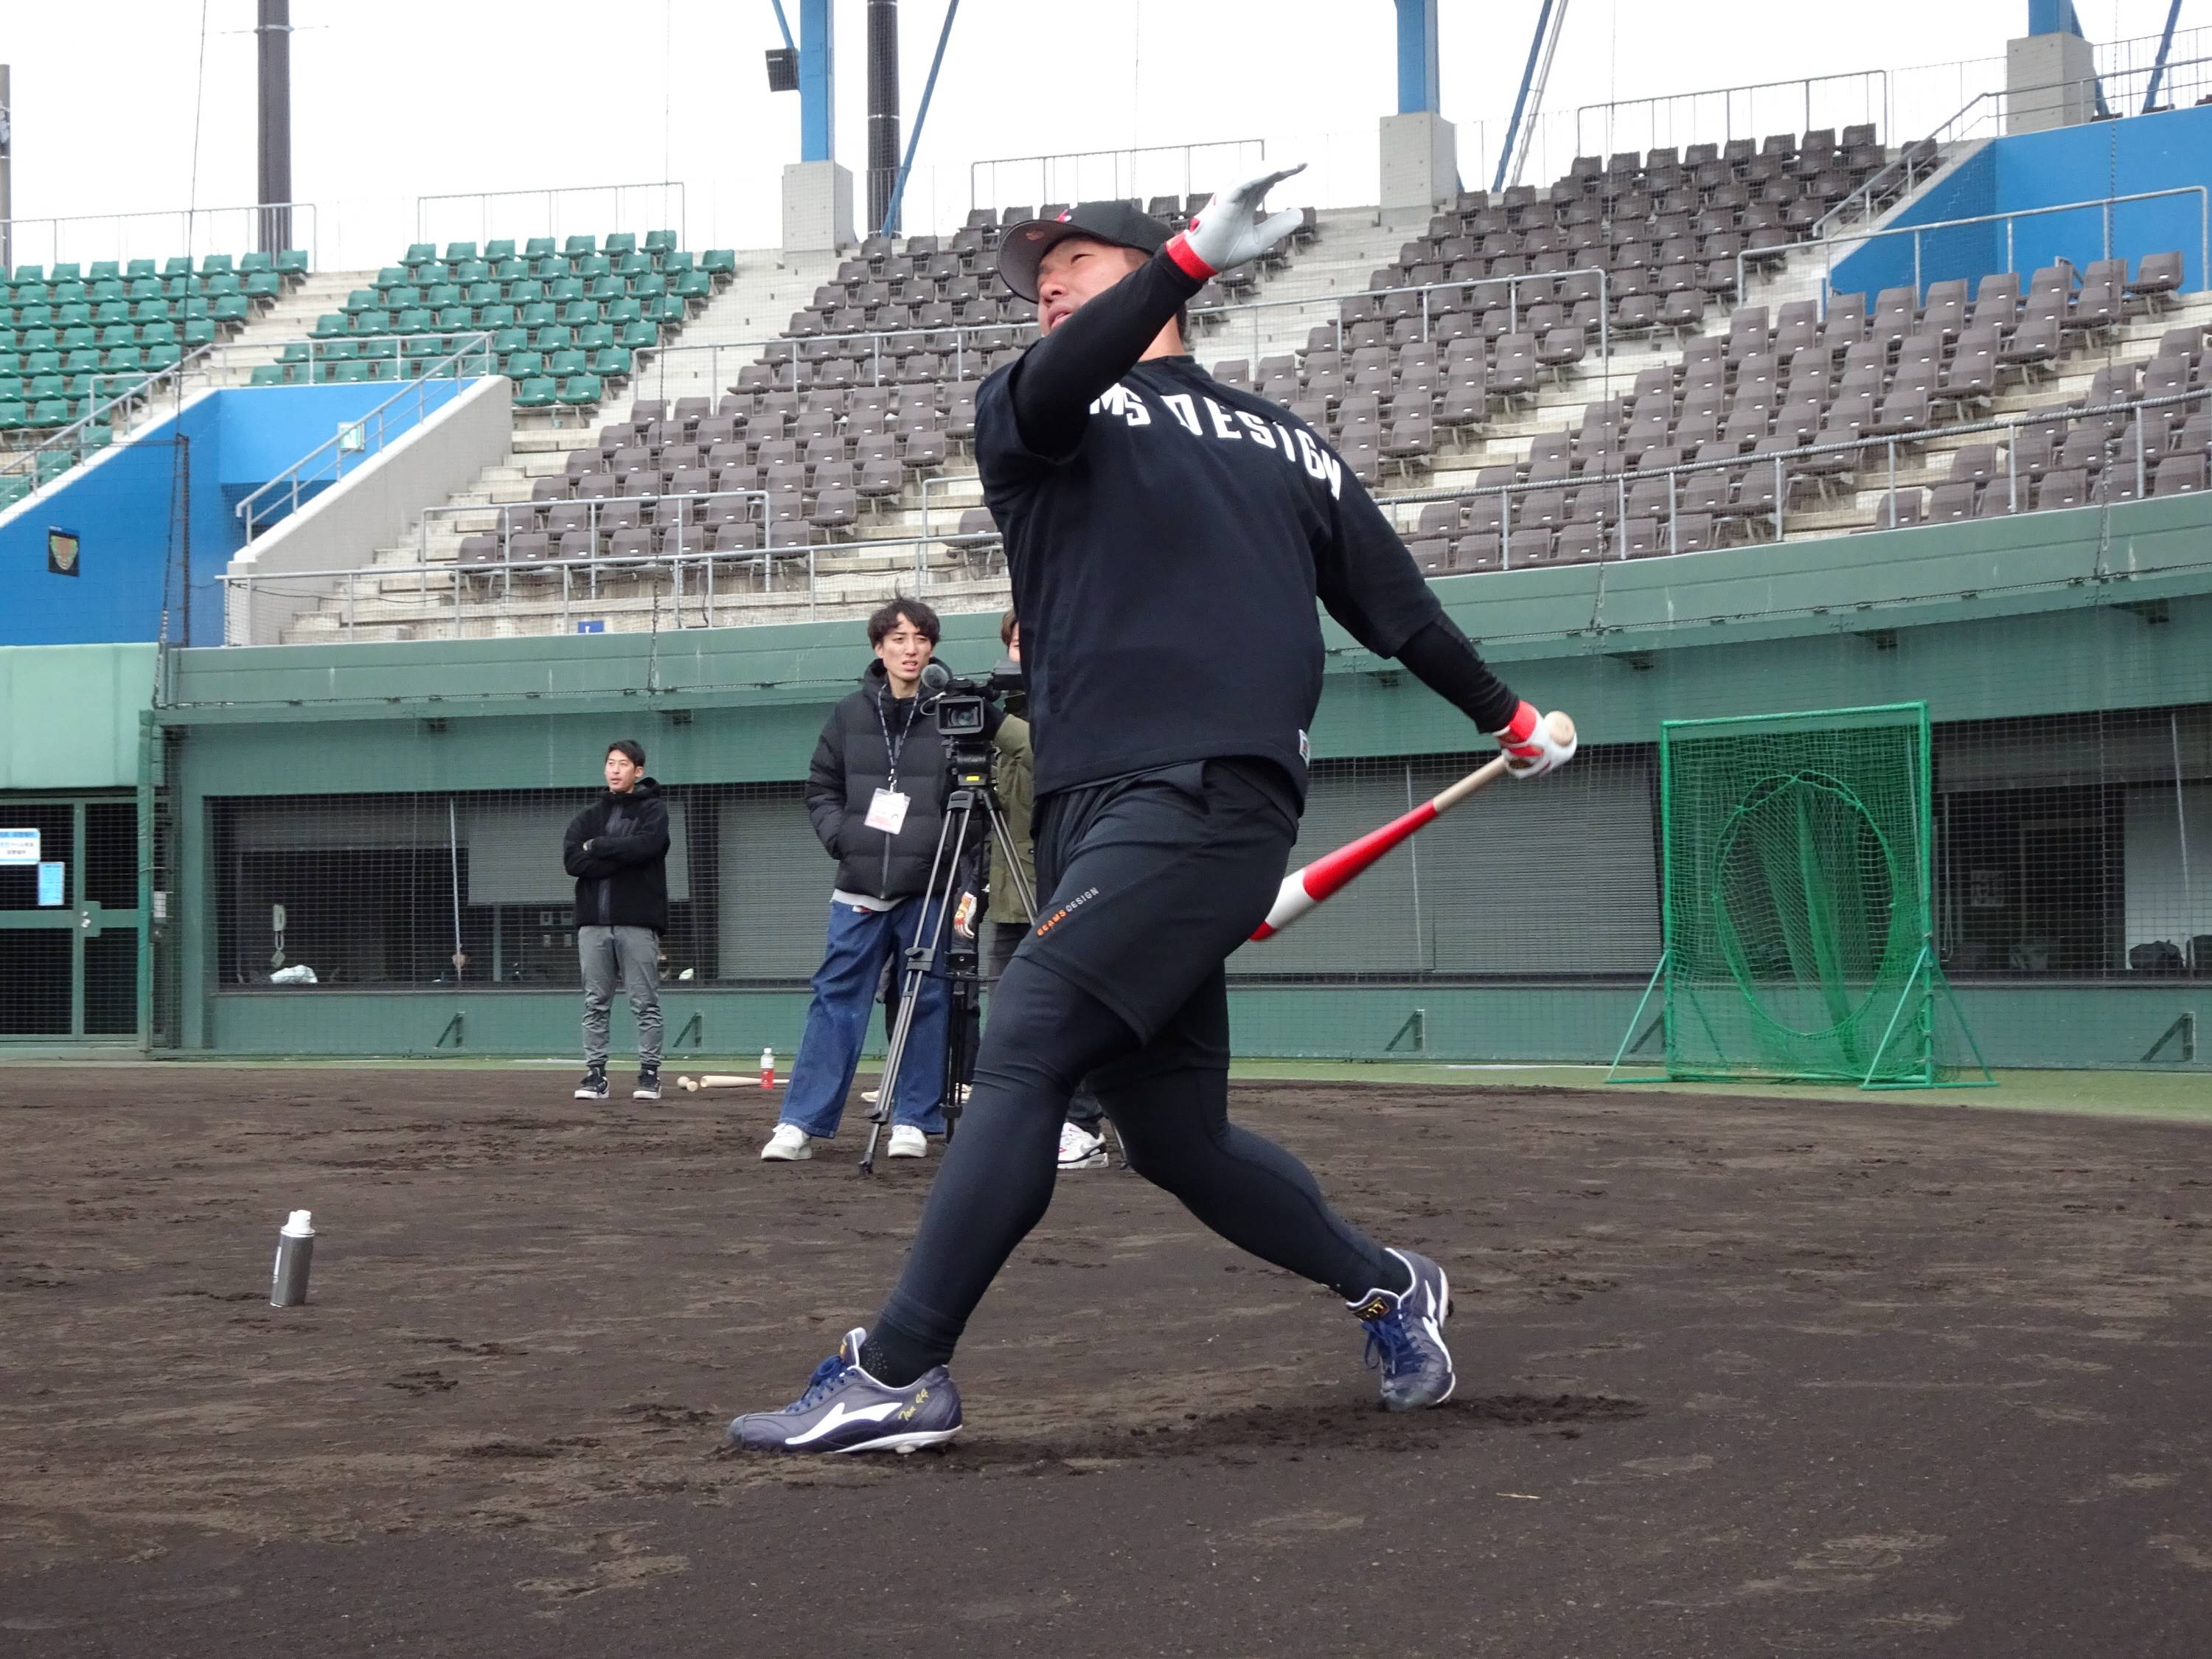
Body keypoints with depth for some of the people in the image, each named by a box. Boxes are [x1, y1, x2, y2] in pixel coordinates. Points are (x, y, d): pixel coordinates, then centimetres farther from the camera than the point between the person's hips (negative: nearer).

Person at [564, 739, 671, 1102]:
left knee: (646, 1004, -2)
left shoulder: (653, 810, 5)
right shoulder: (588, 817, 15)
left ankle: (649, 1073, 2)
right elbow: (572, 861, -1)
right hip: (594, 922, 4)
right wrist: (623, 858, -10)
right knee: (595, 1004, 3)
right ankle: (595, 1073, 6)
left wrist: (597, 847, -6)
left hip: (637, 921, -3)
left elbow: (646, 845, -16)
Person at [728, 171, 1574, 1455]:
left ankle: (900, 1375, -20)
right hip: (1095, 809, 4)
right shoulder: (1030, 418, 20)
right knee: (1170, 1131, 4)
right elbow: (1056, 387, -5)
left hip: (1211, 800, -4)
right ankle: (1387, 1287, 27)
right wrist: (1195, 256, -18)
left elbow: (1392, 600, 29)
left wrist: (1508, 716, 33)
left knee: (1026, 1048, -19)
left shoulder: (1287, 447, 20)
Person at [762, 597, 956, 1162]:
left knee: (926, 1005, 4)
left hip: (928, 888, -1)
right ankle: (801, 1123, 1)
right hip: (860, 888, 2)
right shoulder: (850, 715, 7)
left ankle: (914, 1121, 14)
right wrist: (840, 835, -4)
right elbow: (821, 788, 13)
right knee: (836, 1000, 0)